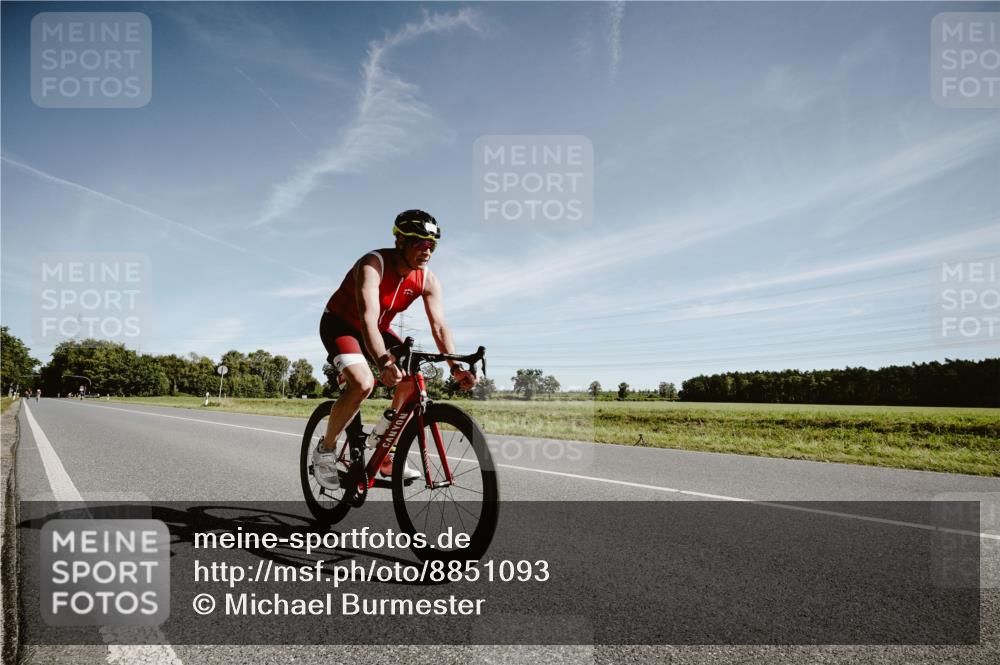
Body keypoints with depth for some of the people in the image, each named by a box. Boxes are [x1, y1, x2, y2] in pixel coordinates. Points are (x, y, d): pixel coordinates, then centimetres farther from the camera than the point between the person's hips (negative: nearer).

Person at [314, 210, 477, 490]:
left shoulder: (428, 280, -14)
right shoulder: (373, 265, -32)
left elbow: (439, 326, -21)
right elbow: (368, 319, -45)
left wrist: (455, 367, -37)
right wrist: (383, 361, -61)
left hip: (378, 330, 6)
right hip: (340, 324, -6)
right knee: (363, 383, -30)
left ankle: (388, 457, 0)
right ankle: (325, 449, -6)